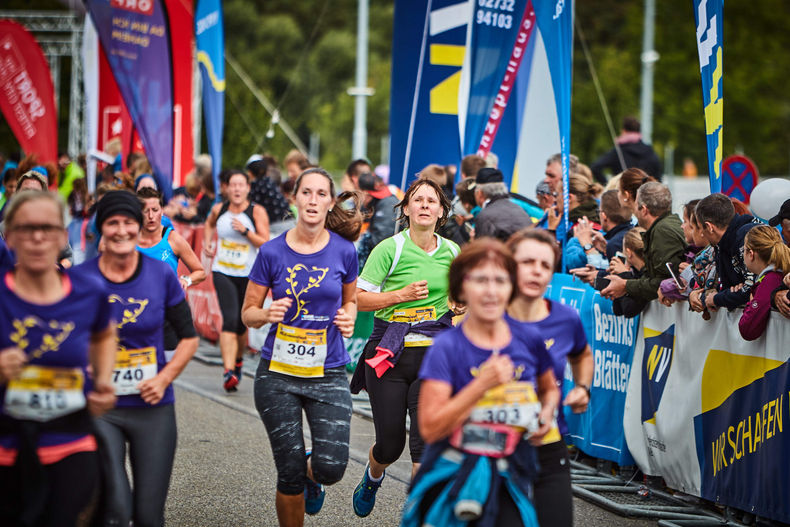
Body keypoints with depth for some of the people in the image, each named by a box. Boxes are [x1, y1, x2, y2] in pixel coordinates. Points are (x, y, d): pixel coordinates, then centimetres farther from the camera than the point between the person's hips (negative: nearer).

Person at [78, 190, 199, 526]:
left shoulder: (162, 275, -1)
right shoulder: (80, 279, -5)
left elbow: (189, 337, 8)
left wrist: (164, 378, -6)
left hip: (153, 409, 2)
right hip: (100, 408, -2)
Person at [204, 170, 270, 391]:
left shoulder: (257, 212, -6)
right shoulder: (219, 209, 3)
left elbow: (266, 244, -10)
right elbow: (210, 224, 27)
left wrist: (245, 231, -21)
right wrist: (207, 242, 10)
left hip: (248, 274, 0)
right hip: (222, 273, 0)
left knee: (242, 324, 12)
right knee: (230, 319, -18)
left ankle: (238, 361, 41)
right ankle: (229, 372, -26)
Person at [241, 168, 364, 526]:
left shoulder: (344, 251, 0)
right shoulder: (272, 252, -4)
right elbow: (248, 313, 3)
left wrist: (349, 317, -5)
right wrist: (268, 314, -19)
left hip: (328, 373, 1)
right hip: (278, 374, -1)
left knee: (331, 466, -12)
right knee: (289, 474, -1)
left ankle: (313, 476, 25)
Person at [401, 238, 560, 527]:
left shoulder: (529, 340, 2)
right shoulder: (447, 347, -8)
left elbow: (549, 388, 24)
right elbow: (430, 428, -15)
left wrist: (546, 413, 1)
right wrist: (482, 384, -21)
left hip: (509, 481, 2)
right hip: (453, 479, -2)